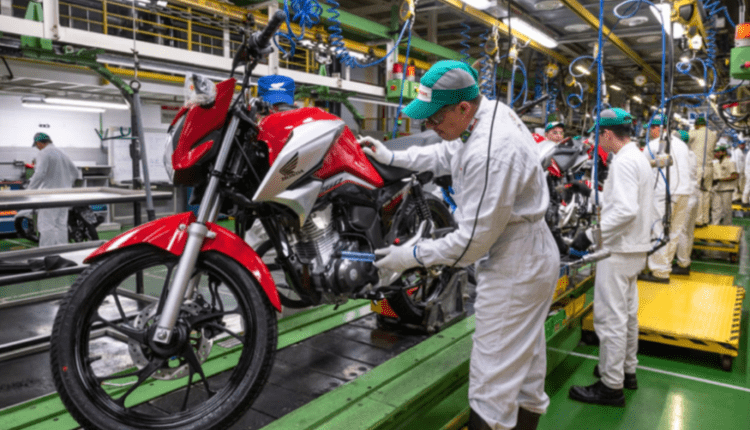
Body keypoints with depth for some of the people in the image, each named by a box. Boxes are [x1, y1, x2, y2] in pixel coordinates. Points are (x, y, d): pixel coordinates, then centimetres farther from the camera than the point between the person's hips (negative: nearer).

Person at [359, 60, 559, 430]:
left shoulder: (490, 153, -31)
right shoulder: (492, 111, 0)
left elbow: (474, 240, -26)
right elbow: (448, 154, 18)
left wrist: (413, 255, -16)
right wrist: (393, 157, 15)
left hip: (514, 268, -10)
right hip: (531, 259, 11)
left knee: (493, 376, 0)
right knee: (526, 355, 25)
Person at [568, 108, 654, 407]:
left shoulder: (623, 161, -18)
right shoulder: (639, 157, 13)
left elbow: (626, 210, -28)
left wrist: (591, 235, -26)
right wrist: (602, 199, 24)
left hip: (618, 250, -10)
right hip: (635, 248, 10)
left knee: (610, 317, -3)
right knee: (627, 312, 20)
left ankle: (611, 385, 7)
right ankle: (627, 370, 34)